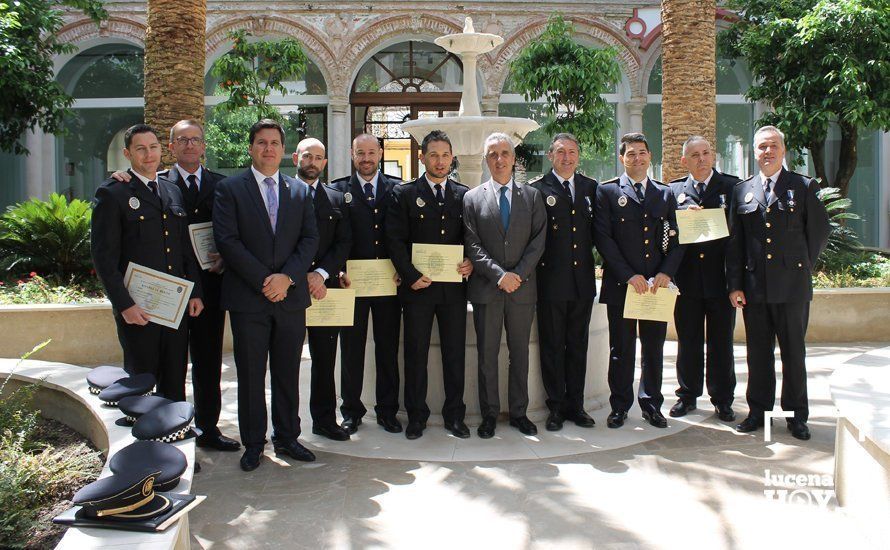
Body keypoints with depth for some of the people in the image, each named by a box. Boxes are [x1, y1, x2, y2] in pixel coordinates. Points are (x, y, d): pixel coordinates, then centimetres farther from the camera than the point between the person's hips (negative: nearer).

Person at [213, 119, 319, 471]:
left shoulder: (300, 191, 12)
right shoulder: (229, 188, 2)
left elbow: (310, 239, 5)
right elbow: (227, 240, -8)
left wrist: (287, 277, -10)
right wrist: (263, 280, -13)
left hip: (290, 297, 3)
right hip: (248, 298, -3)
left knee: (288, 374, 10)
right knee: (250, 376, 5)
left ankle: (287, 438, 22)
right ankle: (253, 444, 18)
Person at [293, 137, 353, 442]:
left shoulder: (337, 199, 12)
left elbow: (344, 243, 5)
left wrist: (321, 273, -9)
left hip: (325, 287, 3)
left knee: (325, 357, 8)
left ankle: (325, 419, 18)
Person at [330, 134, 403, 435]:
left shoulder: (397, 189, 8)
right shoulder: (338, 190, 6)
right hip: (352, 281, 0)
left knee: (388, 348, 7)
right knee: (351, 348, 7)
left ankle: (387, 410, 19)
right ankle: (351, 410, 19)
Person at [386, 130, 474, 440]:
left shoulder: (465, 195, 11)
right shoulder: (404, 194, 3)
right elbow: (395, 240, -2)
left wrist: (471, 263, -6)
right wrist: (410, 275, -11)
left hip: (454, 287, 2)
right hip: (418, 286, -2)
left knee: (455, 353, 7)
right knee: (416, 353, 5)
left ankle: (454, 415, 18)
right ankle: (416, 416, 16)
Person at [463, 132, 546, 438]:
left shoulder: (532, 196, 9)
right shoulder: (472, 198, 5)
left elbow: (539, 240, 1)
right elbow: (472, 244, -3)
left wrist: (518, 274, -11)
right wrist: (499, 274, -14)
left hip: (522, 288, 1)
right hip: (486, 289, -1)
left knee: (520, 354, 9)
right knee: (487, 355, 4)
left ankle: (518, 413, 21)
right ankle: (489, 415, 16)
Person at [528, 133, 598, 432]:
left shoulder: (591, 187, 9)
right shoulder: (537, 189, -3)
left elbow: (597, 229, 15)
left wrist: (590, 255, 3)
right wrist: (535, 268, -10)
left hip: (583, 280, 4)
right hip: (551, 281, -4)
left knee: (578, 345, 11)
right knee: (552, 347, 4)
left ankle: (575, 405, 21)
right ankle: (556, 407, 15)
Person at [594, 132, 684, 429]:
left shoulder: (665, 194, 13)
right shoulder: (607, 191, 2)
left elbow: (676, 238, 9)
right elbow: (603, 238, -6)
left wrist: (665, 273, -8)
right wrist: (629, 275, -13)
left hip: (656, 284, 3)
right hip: (620, 283, -3)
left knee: (654, 347, 10)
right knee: (621, 348, 4)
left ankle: (651, 404, 23)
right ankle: (620, 405, 17)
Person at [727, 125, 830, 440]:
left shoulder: (804, 187, 3)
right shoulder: (742, 191, 8)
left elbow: (820, 232, 6)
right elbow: (735, 242, 6)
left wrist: (801, 267, 6)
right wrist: (735, 284, 0)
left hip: (792, 286, -2)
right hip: (754, 286, 2)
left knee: (794, 352, 6)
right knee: (758, 352, 9)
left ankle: (796, 415, 17)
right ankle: (758, 410, 21)